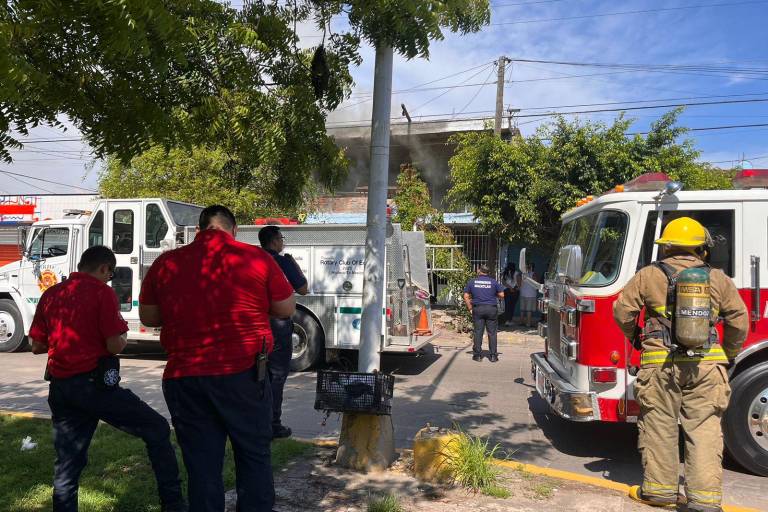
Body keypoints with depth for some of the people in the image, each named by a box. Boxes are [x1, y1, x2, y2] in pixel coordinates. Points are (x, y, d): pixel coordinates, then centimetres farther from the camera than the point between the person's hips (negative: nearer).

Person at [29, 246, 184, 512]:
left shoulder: (50, 294, 9)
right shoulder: (102, 292, -9)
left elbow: (36, 345, 13)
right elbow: (115, 345, -16)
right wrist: (122, 339, 6)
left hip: (59, 387, 7)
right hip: (94, 383, -7)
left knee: (67, 463, 15)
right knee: (157, 430, 3)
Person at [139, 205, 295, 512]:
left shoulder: (166, 263, 2)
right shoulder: (256, 258, -5)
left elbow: (147, 317, 13)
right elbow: (286, 310, 3)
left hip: (184, 378, 2)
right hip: (243, 375, -2)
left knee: (201, 466, 13)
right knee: (254, 458, 15)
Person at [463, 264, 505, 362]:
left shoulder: (472, 281, 5)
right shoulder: (493, 282, 2)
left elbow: (466, 296, 3)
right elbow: (502, 295, 2)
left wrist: (470, 308, 8)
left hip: (478, 309, 1)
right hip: (491, 309, 0)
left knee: (478, 332, 5)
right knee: (492, 333, 5)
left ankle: (477, 355, 8)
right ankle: (493, 356, 7)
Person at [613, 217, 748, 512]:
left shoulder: (649, 275, 2)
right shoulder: (718, 279, 8)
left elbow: (622, 311, 1)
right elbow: (739, 320, 9)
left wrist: (636, 337, 19)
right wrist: (728, 355, 21)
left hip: (660, 364, -1)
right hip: (706, 366, 2)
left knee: (659, 426, 8)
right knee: (704, 429, 6)